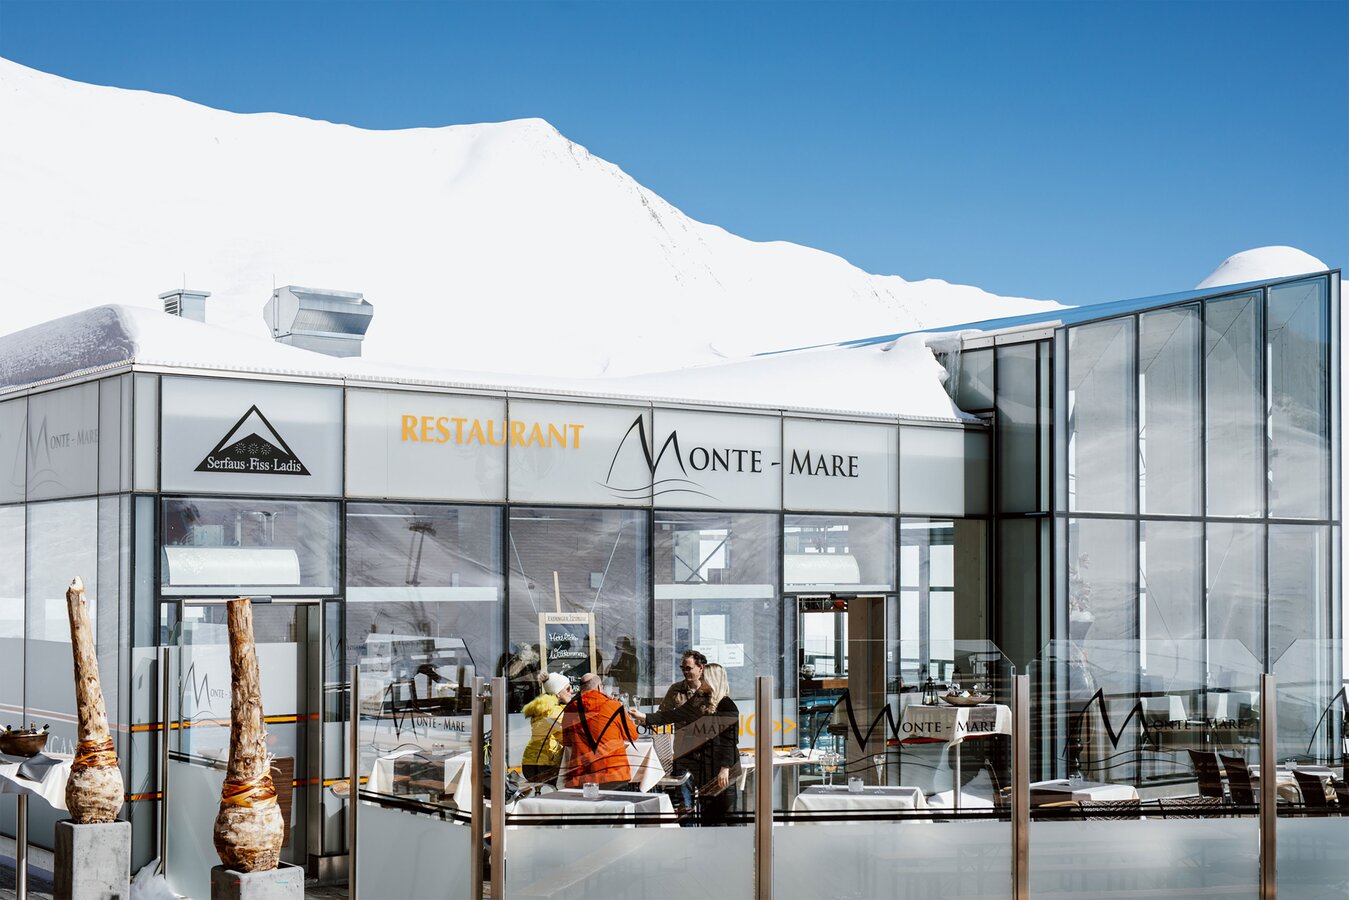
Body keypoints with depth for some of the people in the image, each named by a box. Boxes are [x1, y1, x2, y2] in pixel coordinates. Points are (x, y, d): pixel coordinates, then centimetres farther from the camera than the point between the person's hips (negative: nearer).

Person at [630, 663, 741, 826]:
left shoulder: (726, 706, -10)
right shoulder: (699, 700, 11)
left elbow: (731, 740, -13)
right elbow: (675, 715, 13)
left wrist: (725, 768, -17)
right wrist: (645, 718, 8)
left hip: (722, 770, -7)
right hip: (704, 767, 7)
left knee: (722, 817, -5)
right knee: (706, 816, 9)